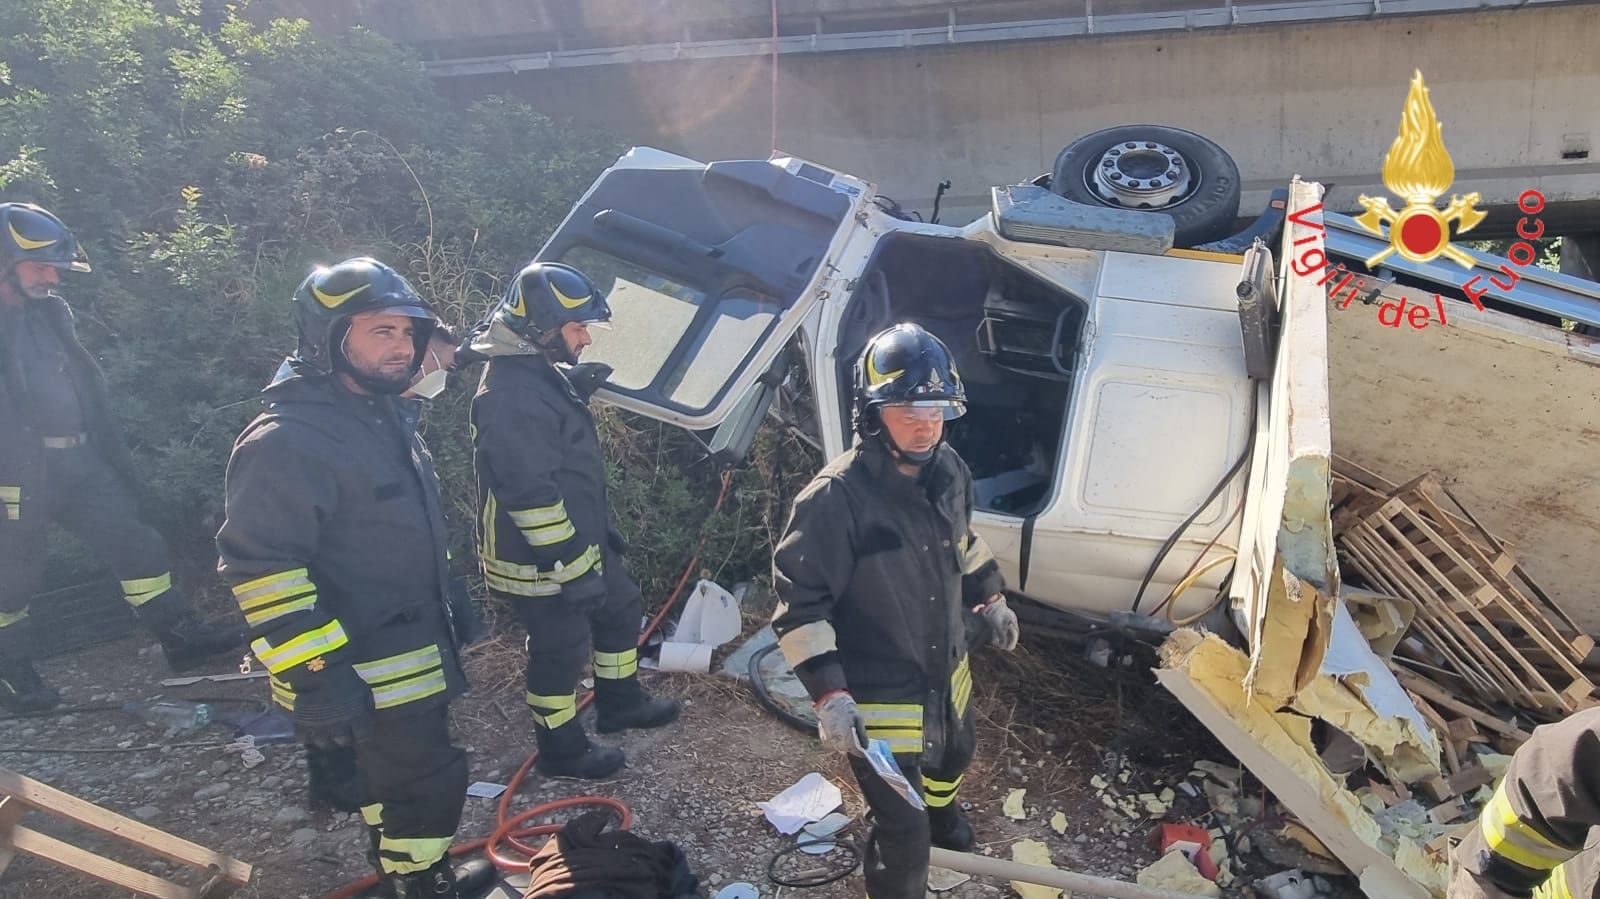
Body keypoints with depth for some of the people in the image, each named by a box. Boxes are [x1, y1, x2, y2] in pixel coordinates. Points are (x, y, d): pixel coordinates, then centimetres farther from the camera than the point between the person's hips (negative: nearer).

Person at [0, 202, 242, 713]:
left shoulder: (50, 312, 12)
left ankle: (179, 635, 10)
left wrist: (116, 458, 17)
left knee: (138, 548, 3)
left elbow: (86, 388, 17)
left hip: (78, 464, 7)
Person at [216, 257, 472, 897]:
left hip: (417, 646, 9)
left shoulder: (386, 415, 8)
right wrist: (317, 677, -26)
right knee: (424, 784, -2)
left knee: (393, 775, 24)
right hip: (367, 670, -9)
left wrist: (452, 601, 24)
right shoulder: (286, 441, -23)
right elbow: (260, 569, -26)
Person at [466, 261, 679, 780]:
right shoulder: (512, 393, -26)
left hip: (580, 540, 10)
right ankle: (561, 752, 26)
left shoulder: (541, 373, 8)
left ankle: (620, 703, 42)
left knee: (620, 607, 23)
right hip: (540, 560, -10)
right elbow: (529, 492, -29)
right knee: (561, 648, 6)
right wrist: (571, 566, -24)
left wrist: (598, 532, 24)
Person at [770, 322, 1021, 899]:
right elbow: (798, 602, -25)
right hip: (879, 698, -8)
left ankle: (939, 812, 71)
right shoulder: (835, 497, -30)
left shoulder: (948, 469, -7)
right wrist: (829, 694, -28)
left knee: (952, 756, 36)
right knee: (903, 836, 0)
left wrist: (991, 598, 19)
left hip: (948, 672, 8)